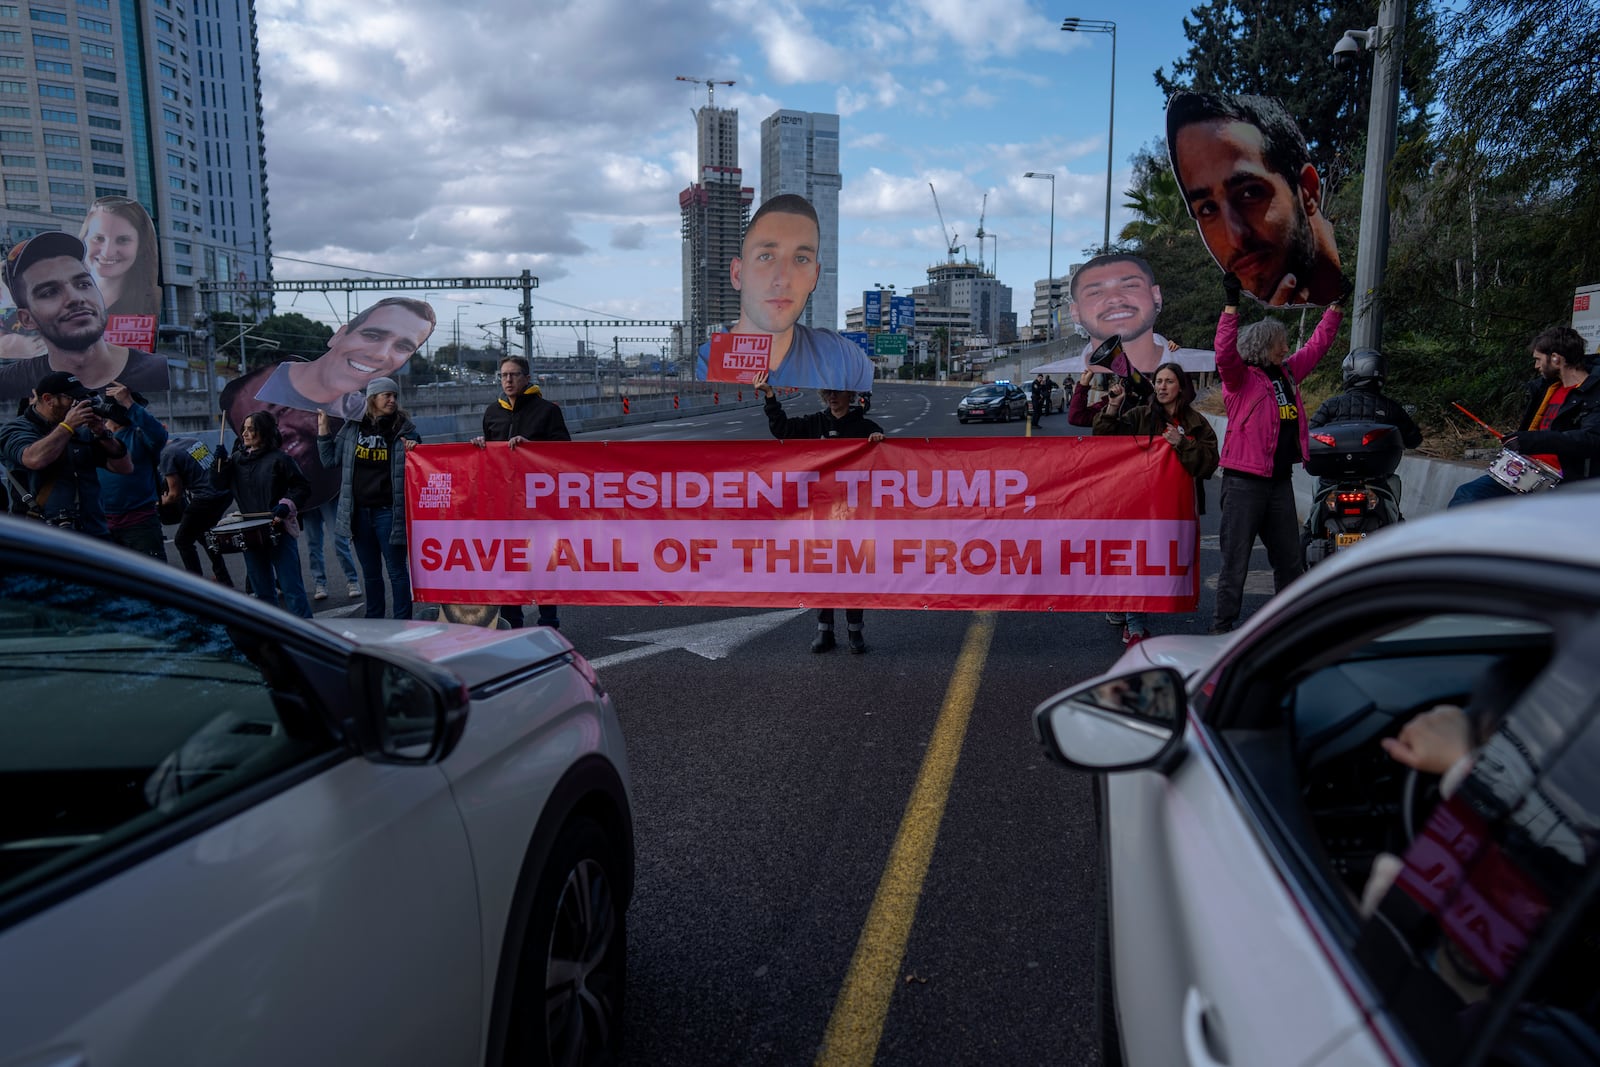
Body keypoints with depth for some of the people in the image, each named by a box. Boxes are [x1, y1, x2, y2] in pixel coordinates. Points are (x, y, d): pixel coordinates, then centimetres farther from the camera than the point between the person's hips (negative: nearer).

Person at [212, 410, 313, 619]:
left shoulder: (279, 458, -7)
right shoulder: (238, 458, 11)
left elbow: (302, 487, -6)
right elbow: (219, 483, 10)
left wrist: (286, 505, -20)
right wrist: (221, 461, -3)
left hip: (279, 530, -6)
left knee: (291, 587, -7)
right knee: (262, 590, 13)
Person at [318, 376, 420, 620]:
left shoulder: (404, 428, -3)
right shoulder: (352, 428, 6)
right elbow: (330, 460, 11)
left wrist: (413, 449, -18)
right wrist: (323, 429, 5)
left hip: (388, 511, -4)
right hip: (359, 512, 4)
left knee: (397, 570, 2)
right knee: (370, 572, 15)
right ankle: (374, 622, 27)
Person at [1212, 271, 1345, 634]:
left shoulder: (1288, 373, 14)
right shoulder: (1240, 378, -8)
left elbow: (1318, 345, 25)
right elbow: (1225, 352, -26)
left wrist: (1337, 305, 27)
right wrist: (1232, 304, -32)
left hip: (1280, 480, 7)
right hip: (1245, 481, -7)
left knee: (1290, 558, 16)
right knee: (1236, 559, -3)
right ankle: (1223, 625, 4)